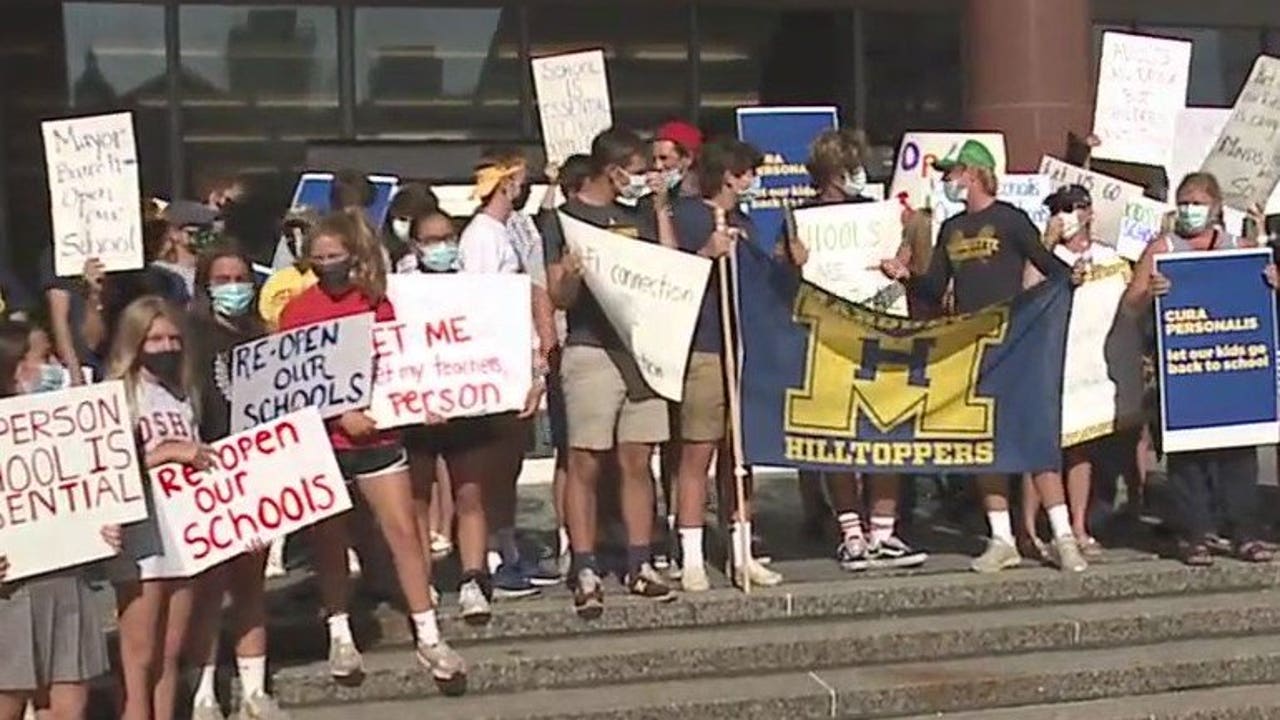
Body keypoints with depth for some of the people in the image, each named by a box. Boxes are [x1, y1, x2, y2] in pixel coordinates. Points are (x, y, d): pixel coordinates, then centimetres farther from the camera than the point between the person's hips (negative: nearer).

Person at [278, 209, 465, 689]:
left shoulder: (377, 300, 4)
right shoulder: (298, 310, -4)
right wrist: (340, 412, -17)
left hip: (375, 432, 2)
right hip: (320, 437, -1)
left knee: (404, 530, -1)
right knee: (329, 540, 9)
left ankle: (428, 639, 4)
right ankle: (340, 637, 23)